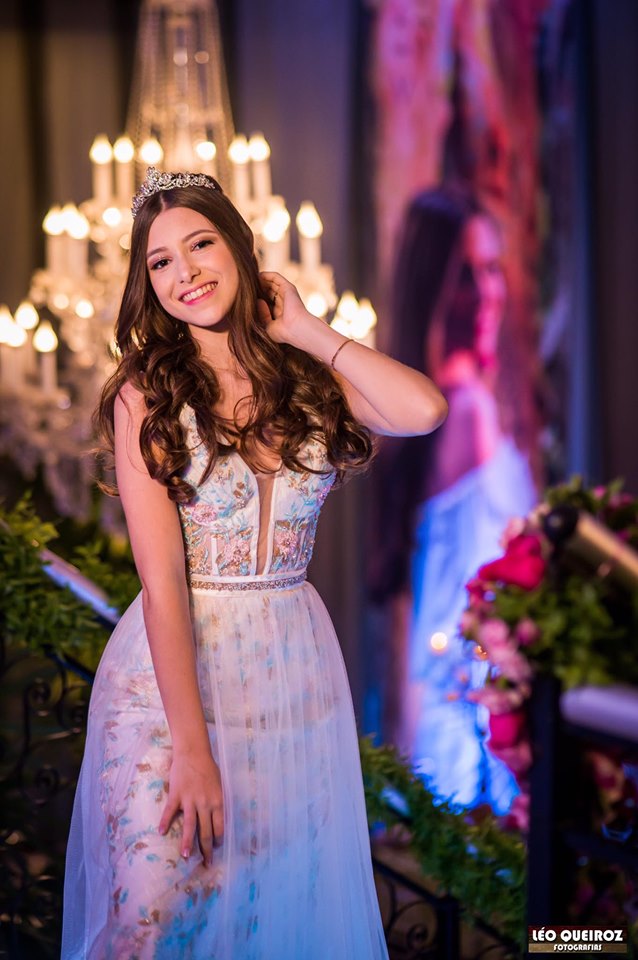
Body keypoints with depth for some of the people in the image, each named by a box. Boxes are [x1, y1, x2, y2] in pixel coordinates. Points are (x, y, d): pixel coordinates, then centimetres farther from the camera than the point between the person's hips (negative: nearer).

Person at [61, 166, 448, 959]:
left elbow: (423, 410, -19)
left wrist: (306, 330, -6)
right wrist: (192, 744, -20)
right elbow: (162, 577, -14)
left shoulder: (308, 377, 3)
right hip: (171, 670, -3)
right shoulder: (145, 395, -6)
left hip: (292, 672, 3)